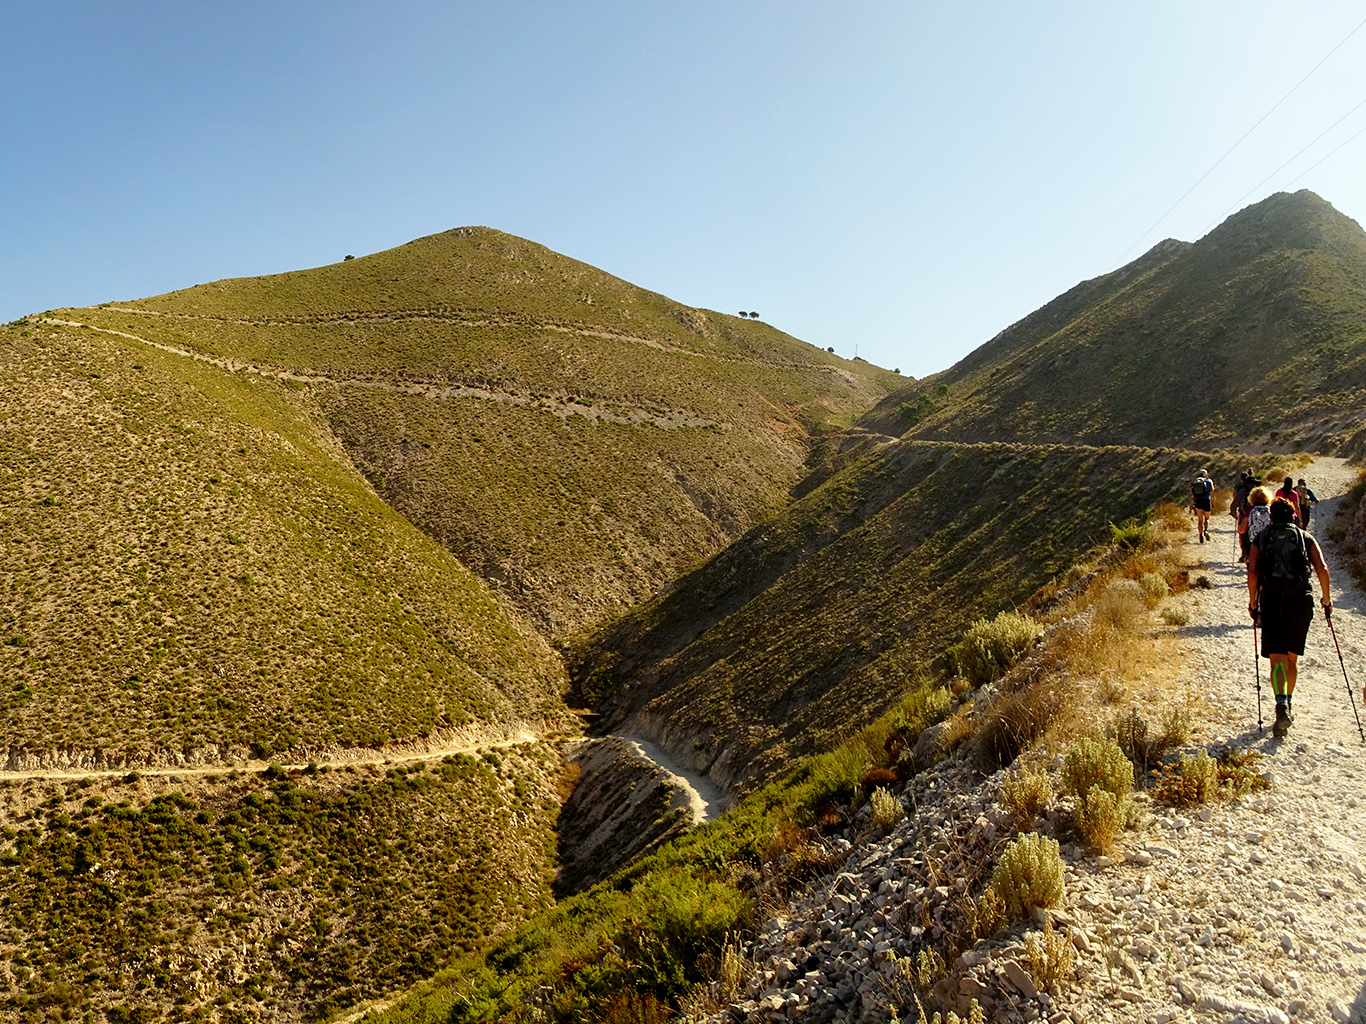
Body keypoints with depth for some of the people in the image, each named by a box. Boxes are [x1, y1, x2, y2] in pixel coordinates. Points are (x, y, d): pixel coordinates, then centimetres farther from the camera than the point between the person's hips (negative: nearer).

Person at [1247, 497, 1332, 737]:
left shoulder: (1261, 538, 10)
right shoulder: (1306, 538, 11)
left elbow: (1252, 573, -2)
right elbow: (1322, 569, -2)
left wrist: (1253, 604, 7)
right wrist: (1326, 600, 8)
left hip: (1271, 602, -1)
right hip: (1301, 600, 1)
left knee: (1277, 659, -3)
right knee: (1292, 657, 18)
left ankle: (1282, 705, -23)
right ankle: (1289, 701, 29)